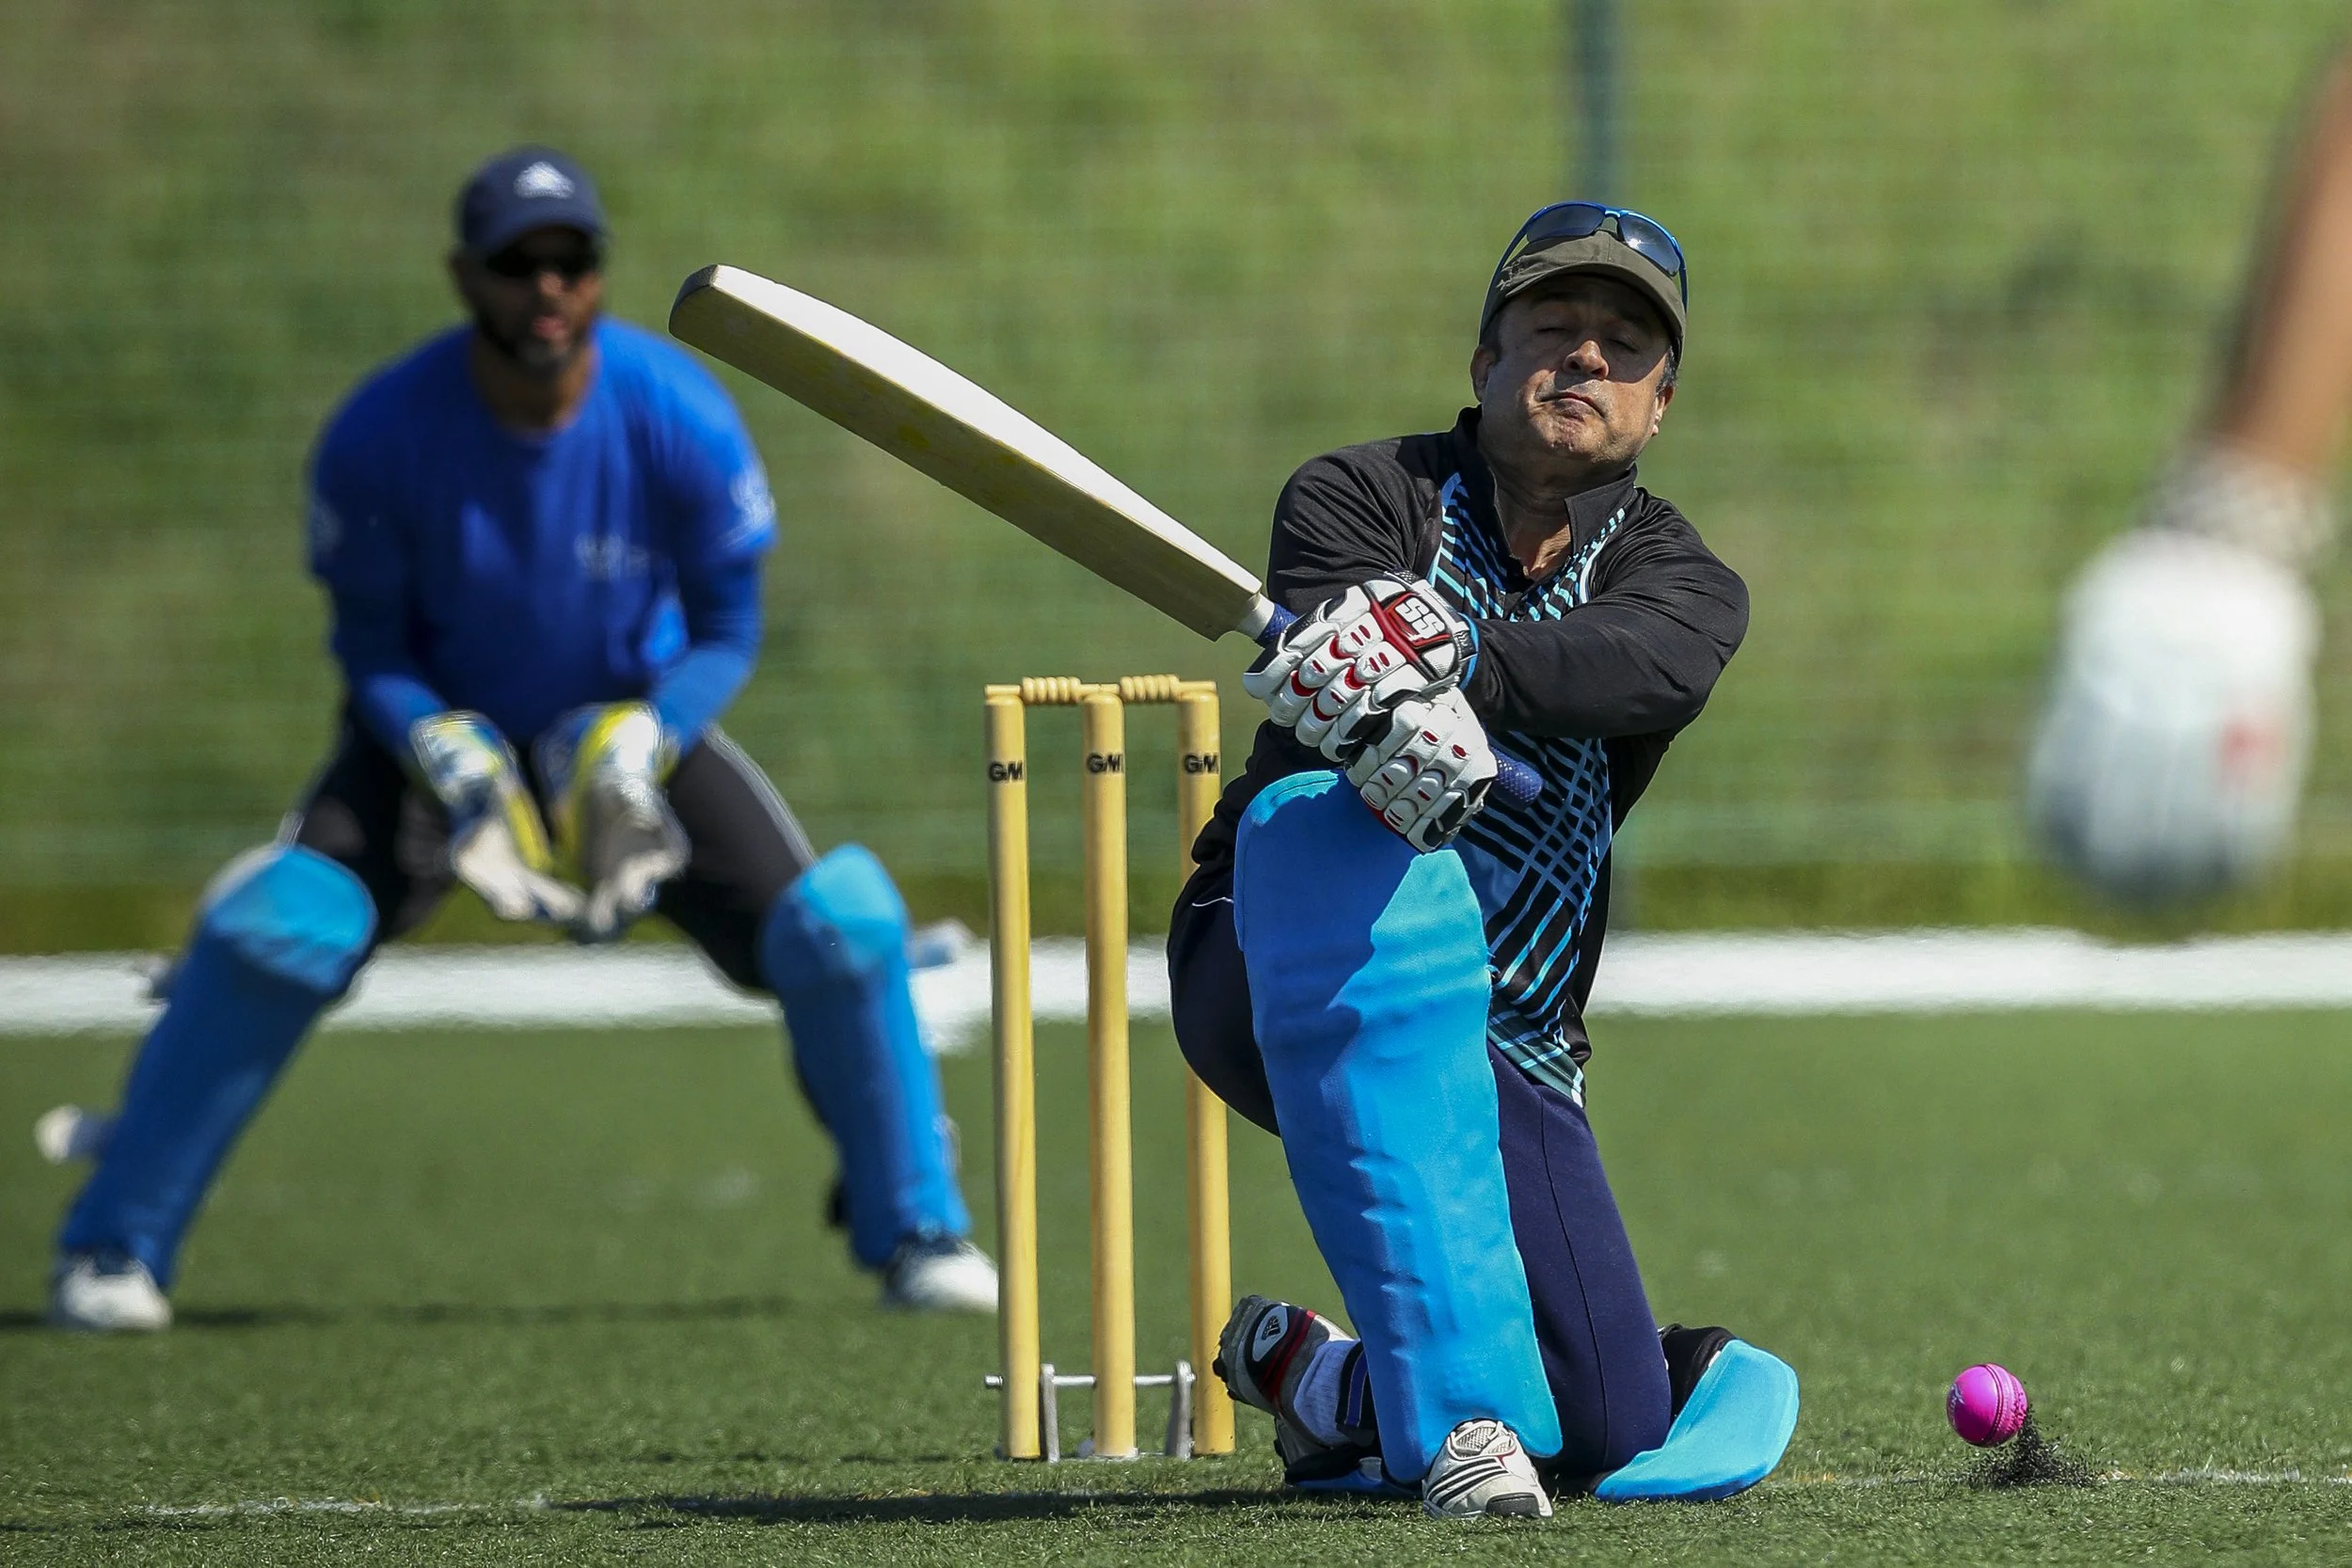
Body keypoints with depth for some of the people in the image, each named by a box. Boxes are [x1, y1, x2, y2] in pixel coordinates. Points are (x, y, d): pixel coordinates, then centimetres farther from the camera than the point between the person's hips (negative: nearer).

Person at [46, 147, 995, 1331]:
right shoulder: (380, 436, -22)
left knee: (839, 925, -16)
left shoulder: (682, 421, -20)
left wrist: (640, 746, -26)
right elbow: (370, 651, -10)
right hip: (437, 733, -1)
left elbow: (726, 634, -8)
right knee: (272, 930, -26)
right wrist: (448, 761, -28)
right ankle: (113, 1249, -10)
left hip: (637, 725, 1)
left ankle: (915, 1231, 8)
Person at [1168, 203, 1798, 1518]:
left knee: (1619, 1431, -9)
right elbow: (1335, 686, -21)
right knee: (1349, 829, -41)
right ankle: (1461, 1402, -46)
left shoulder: (1679, 575, 5)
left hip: (1504, 1050, 3)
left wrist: (1452, 663, -42)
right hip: (1282, 972, -3)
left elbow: (1659, 665, -22)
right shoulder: (1363, 498, 0)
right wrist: (1397, 726, -47)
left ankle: (1326, 1385, 26)